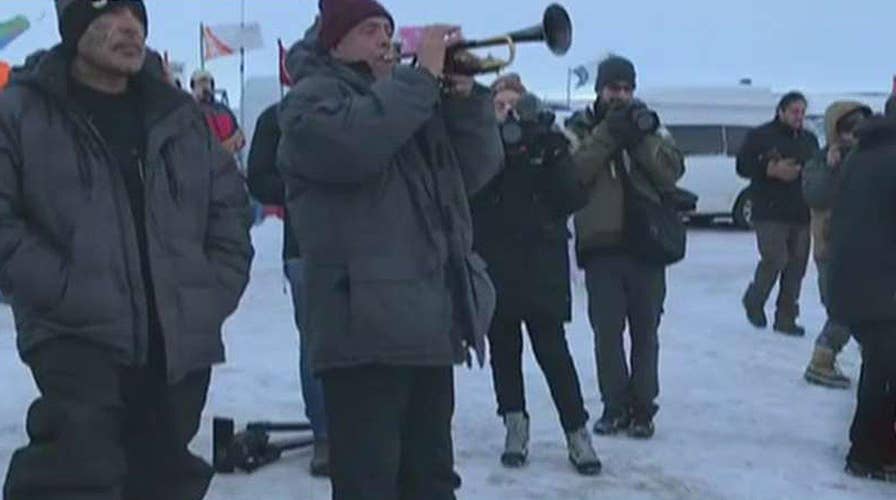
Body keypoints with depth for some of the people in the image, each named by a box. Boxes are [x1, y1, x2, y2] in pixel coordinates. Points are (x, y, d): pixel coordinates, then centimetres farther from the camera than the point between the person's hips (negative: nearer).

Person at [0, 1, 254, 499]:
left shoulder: (180, 114, 14)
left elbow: (230, 206, 18)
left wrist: (217, 290, 5)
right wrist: (66, 291, -15)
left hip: (181, 341, 5)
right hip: (77, 336, -5)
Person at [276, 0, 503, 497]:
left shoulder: (411, 98, 26)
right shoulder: (312, 97, 1)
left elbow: (475, 170, 17)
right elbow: (353, 142, -23)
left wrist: (464, 95, 3)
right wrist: (423, 74, -15)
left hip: (431, 322, 8)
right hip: (367, 325, -8)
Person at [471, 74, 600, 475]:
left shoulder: (549, 143, 4)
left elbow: (574, 199, -3)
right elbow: (468, 197, -9)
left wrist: (552, 157, -14)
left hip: (541, 265, -1)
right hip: (494, 265, 1)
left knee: (552, 349, -5)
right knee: (503, 349, 7)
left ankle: (577, 431, 3)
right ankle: (515, 426, 19)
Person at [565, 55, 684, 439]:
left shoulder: (647, 125, 12)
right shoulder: (579, 128, 7)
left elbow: (672, 173, -2)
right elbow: (572, 171, -12)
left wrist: (644, 137, -13)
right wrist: (608, 134, -17)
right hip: (600, 245, -1)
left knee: (645, 331, 5)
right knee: (606, 331, 1)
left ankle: (643, 408, 14)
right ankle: (615, 406, 13)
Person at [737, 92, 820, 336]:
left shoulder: (809, 140, 17)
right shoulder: (760, 136, -1)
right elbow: (742, 166, -5)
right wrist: (772, 170, -18)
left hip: (801, 215, 6)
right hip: (770, 213, -6)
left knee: (796, 267, 3)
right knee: (775, 260, -15)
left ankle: (786, 318, 11)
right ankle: (754, 300, 13)